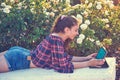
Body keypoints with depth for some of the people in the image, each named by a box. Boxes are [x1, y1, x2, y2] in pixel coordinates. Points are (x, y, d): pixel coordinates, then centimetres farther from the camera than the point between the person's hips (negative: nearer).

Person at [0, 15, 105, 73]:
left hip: (20, 52, 9)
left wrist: (86, 58, 8)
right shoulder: (56, 40, -26)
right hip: (16, 59, -9)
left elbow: (66, 57, 12)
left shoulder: (58, 38, 1)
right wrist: (88, 63, -22)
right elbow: (64, 66, -26)